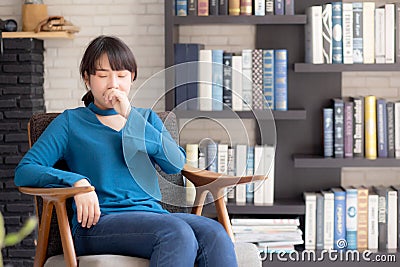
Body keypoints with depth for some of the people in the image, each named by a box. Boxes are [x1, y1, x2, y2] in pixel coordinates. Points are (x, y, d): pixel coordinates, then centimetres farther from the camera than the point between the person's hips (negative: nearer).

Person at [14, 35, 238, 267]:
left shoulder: (147, 118, 23)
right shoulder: (71, 122, 13)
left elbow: (176, 164, 3)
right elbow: (24, 171, 2)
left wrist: (131, 116, -4)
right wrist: (77, 181, -15)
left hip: (153, 215, 4)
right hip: (98, 223, -4)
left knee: (214, 234, -30)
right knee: (178, 232, -35)